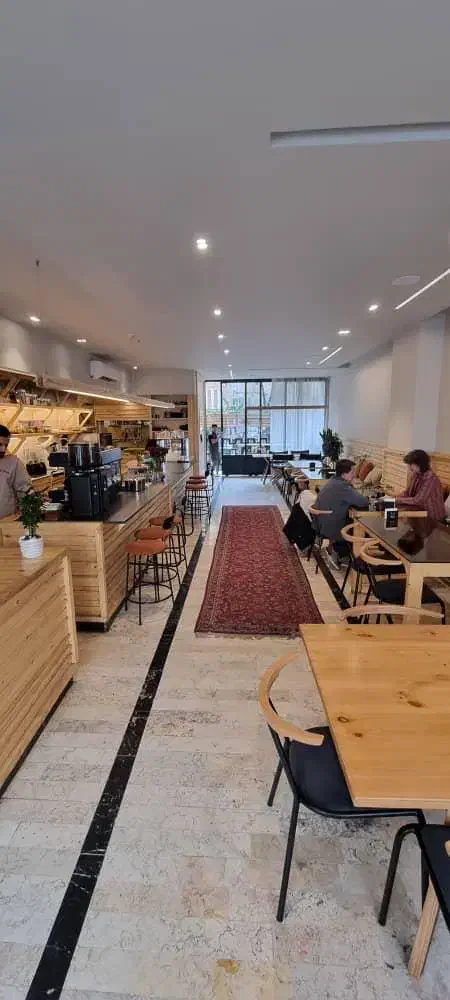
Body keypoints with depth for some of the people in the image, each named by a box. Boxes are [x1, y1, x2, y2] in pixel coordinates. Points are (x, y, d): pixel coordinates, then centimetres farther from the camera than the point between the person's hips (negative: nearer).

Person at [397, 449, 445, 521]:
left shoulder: (430, 478, -25)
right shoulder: (416, 474, 0)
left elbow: (417, 500, -26)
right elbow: (408, 492, 7)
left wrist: (398, 500, -20)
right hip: (422, 507, 8)